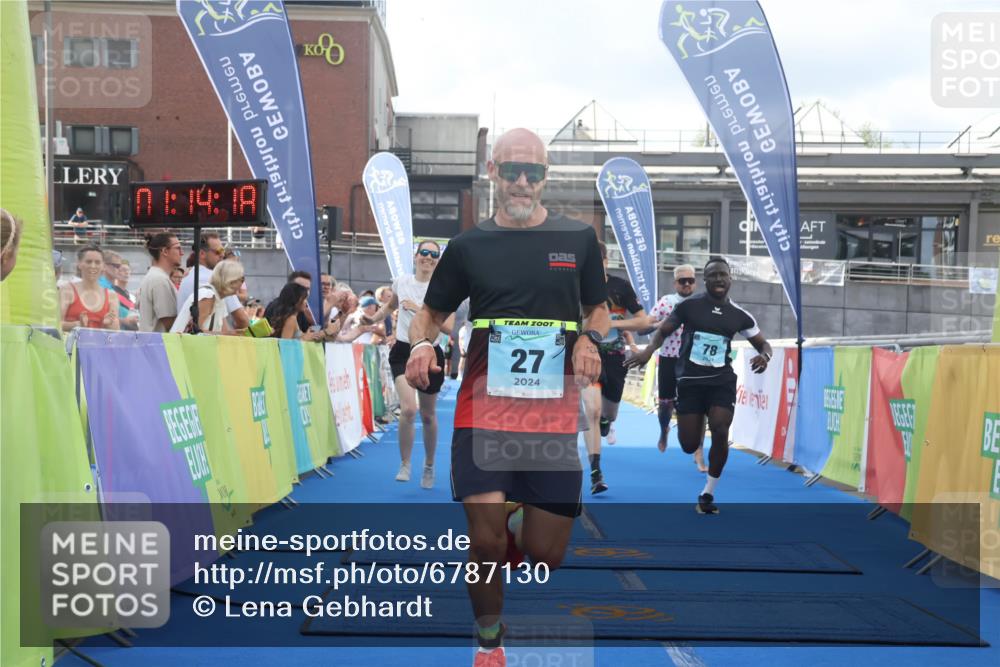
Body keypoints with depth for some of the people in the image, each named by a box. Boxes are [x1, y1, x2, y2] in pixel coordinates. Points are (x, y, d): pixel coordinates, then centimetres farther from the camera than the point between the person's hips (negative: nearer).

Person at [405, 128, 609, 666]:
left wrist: (590, 339, -6)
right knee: (485, 540, -9)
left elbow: (599, 310, 17)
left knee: (545, 554, 1)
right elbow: (431, 312, 15)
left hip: (555, 415, 1)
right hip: (483, 410, 0)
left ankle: (524, 526, 40)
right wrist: (421, 343, -7)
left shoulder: (579, 238, 7)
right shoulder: (468, 245, 6)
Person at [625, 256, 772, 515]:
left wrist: (764, 356, -12)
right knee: (689, 445, -2)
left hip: (722, 380, 1)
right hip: (690, 381, -1)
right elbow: (663, 331, 5)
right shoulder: (688, 305, -5)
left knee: (720, 432, -18)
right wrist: (648, 351, -16)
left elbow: (763, 343, 12)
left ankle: (707, 494, 0)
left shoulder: (740, 315, 2)